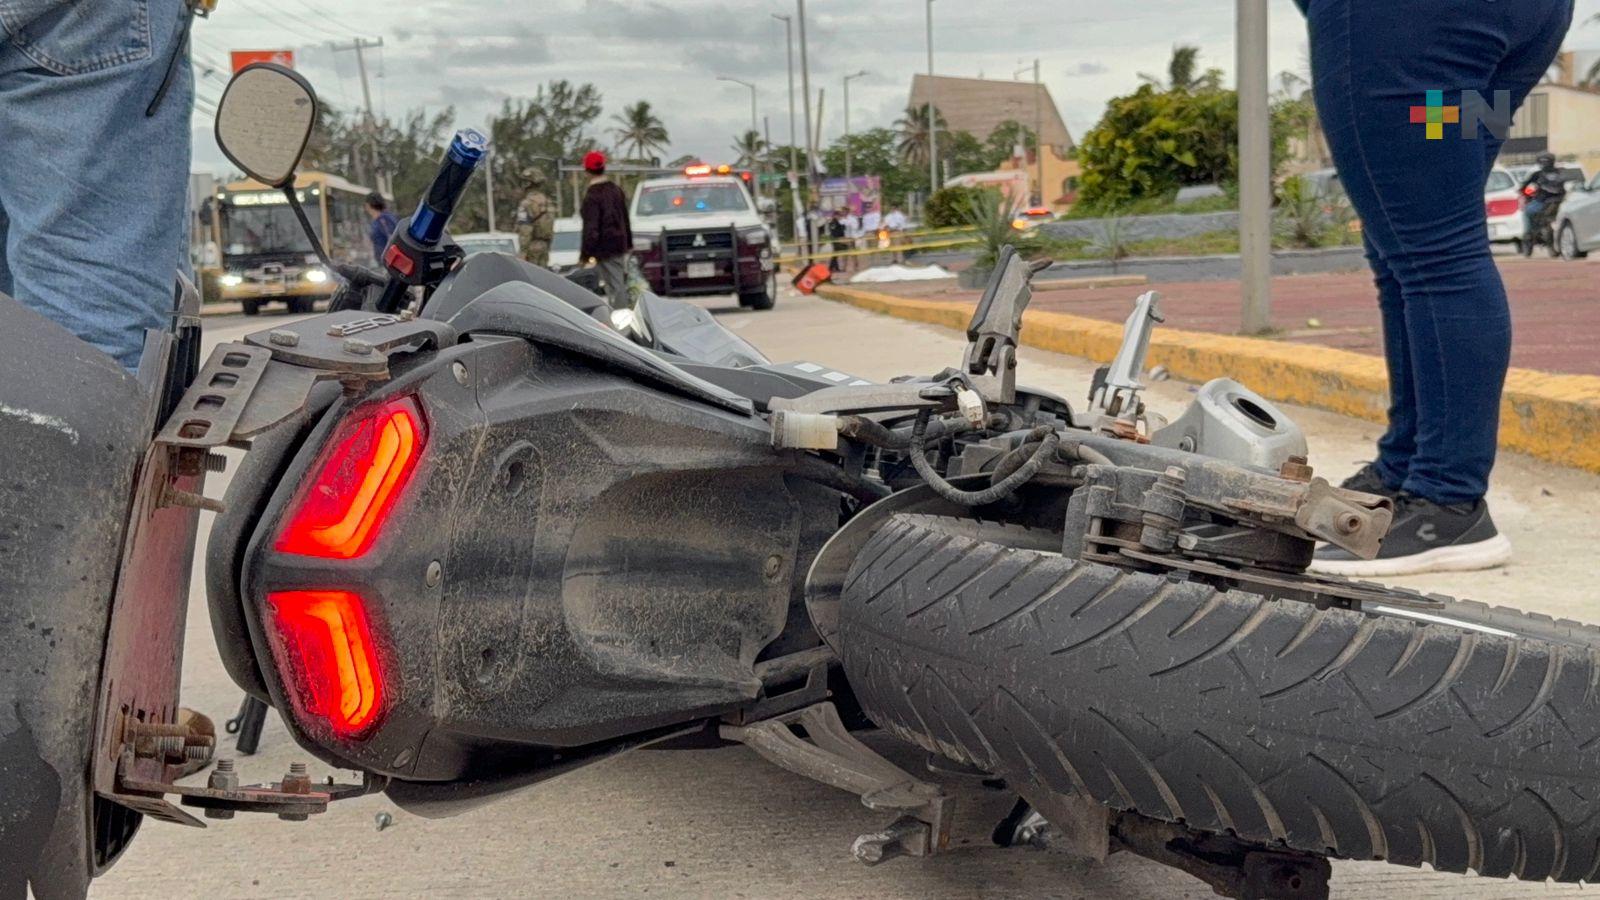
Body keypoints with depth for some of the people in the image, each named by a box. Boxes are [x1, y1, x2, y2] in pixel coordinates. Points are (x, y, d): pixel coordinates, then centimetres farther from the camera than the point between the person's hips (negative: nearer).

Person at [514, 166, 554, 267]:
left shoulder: (528, 202, -15)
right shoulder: (546, 200, 9)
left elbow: (525, 229, -20)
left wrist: (523, 250, -18)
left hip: (532, 245, -8)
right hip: (545, 244, 8)